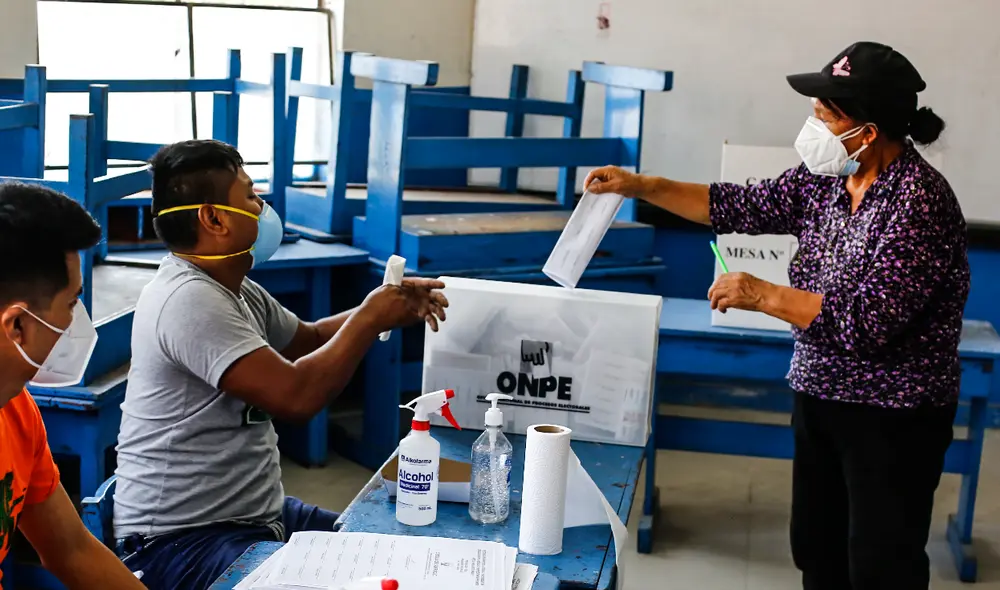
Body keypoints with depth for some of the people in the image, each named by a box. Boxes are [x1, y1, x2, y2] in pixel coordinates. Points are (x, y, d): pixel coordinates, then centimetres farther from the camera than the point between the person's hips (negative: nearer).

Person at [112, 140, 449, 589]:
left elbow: (309, 340, 24)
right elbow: (296, 397, -28)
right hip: (182, 540, -10)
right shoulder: (190, 300, -23)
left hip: (255, 515, 10)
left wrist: (390, 309, 8)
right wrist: (368, 319, -14)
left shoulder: (237, 291, 9)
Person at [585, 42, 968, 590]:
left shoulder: (919, 201, -23)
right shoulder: (826, 176, 0)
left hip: (892, 417, -8)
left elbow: (870, 324, -28)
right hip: (820, 395, 8)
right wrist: (641, 186, 5)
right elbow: (743, 207, 10)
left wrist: (763, 296, -25)